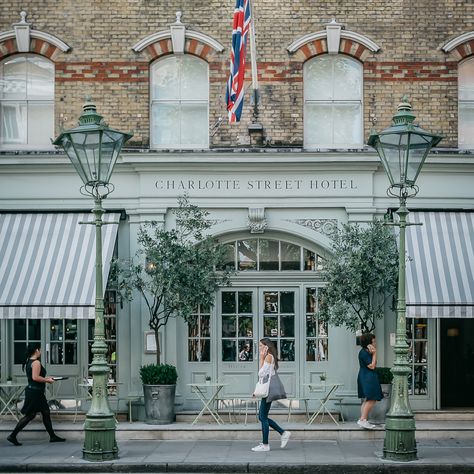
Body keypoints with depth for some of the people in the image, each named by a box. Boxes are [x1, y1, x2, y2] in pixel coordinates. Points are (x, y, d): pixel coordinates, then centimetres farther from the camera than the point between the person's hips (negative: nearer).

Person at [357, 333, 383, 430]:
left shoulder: (366, 352, 15)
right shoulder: (364, 353, -16)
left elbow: (374, 364, 14)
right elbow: (372, 366, -18)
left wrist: (374, 352, 4)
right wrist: (374, 353, -13)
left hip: (368, 378, 11)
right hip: (367, 378, -11)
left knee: (367, 400, 11)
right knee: (371, 400, -14)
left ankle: (364, 421, 11)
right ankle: (362, 419, -18)